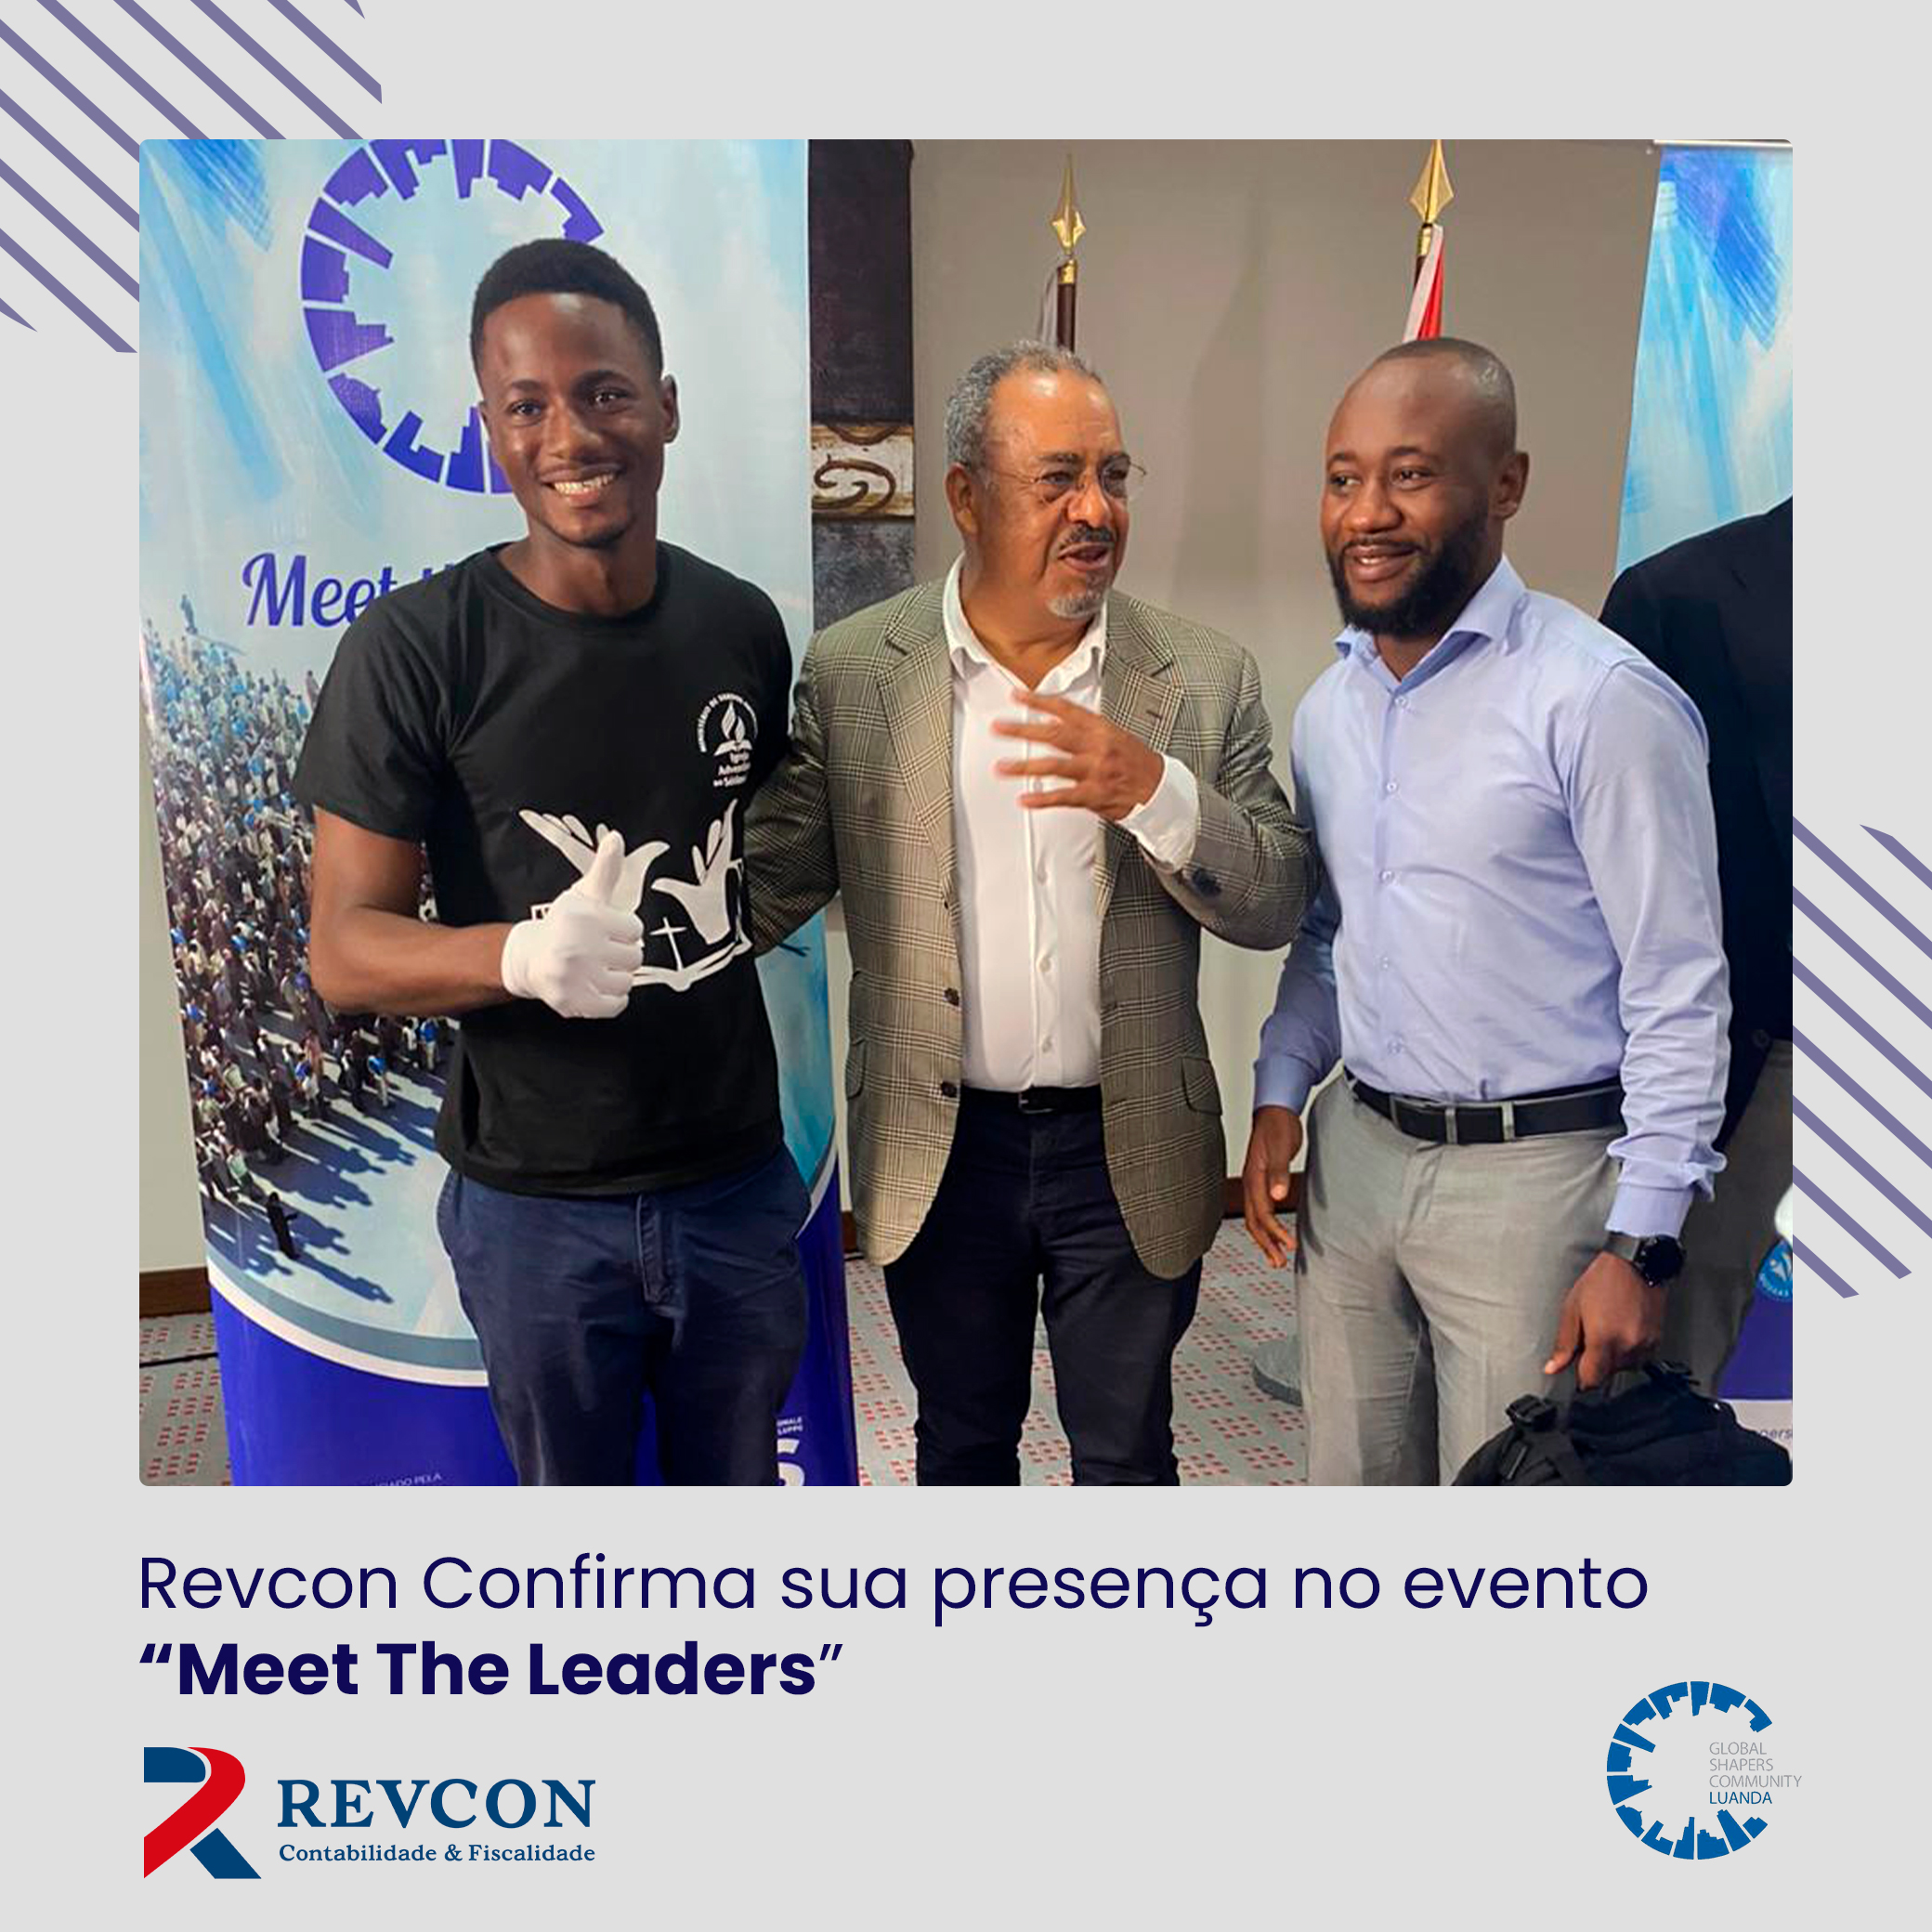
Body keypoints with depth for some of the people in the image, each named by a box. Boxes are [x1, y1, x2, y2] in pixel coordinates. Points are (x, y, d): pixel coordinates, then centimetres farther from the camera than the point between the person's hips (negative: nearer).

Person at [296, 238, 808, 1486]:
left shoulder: (743, 624, -1)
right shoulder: (415, 649, -14)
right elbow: (344, 950, -15)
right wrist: (527, 954, -32)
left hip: (739, 1180, 3)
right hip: (538, 1202, -3)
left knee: (739, 1482, 22)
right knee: (572, 1486, 20)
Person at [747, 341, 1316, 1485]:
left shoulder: (1207, 678, -5)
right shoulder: (852, 671, -5)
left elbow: (1277, 906, -7)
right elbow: (774, 881, -4)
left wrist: (1155, 793, -25)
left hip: (1129, 1154, 0)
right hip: (939, 1148, 1)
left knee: (1126, 1457, 17)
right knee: (962, 1446, 22)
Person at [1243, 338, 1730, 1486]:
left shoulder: (1600, 698, -15)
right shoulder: (1330, 705, 7)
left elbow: (1679, 994, -13)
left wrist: (1643, 1246, -15)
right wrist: (1280, 1096, 5)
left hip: (1533, 1173, -6)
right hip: (1353, 1153, 6)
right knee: (1352, 1487, 18)